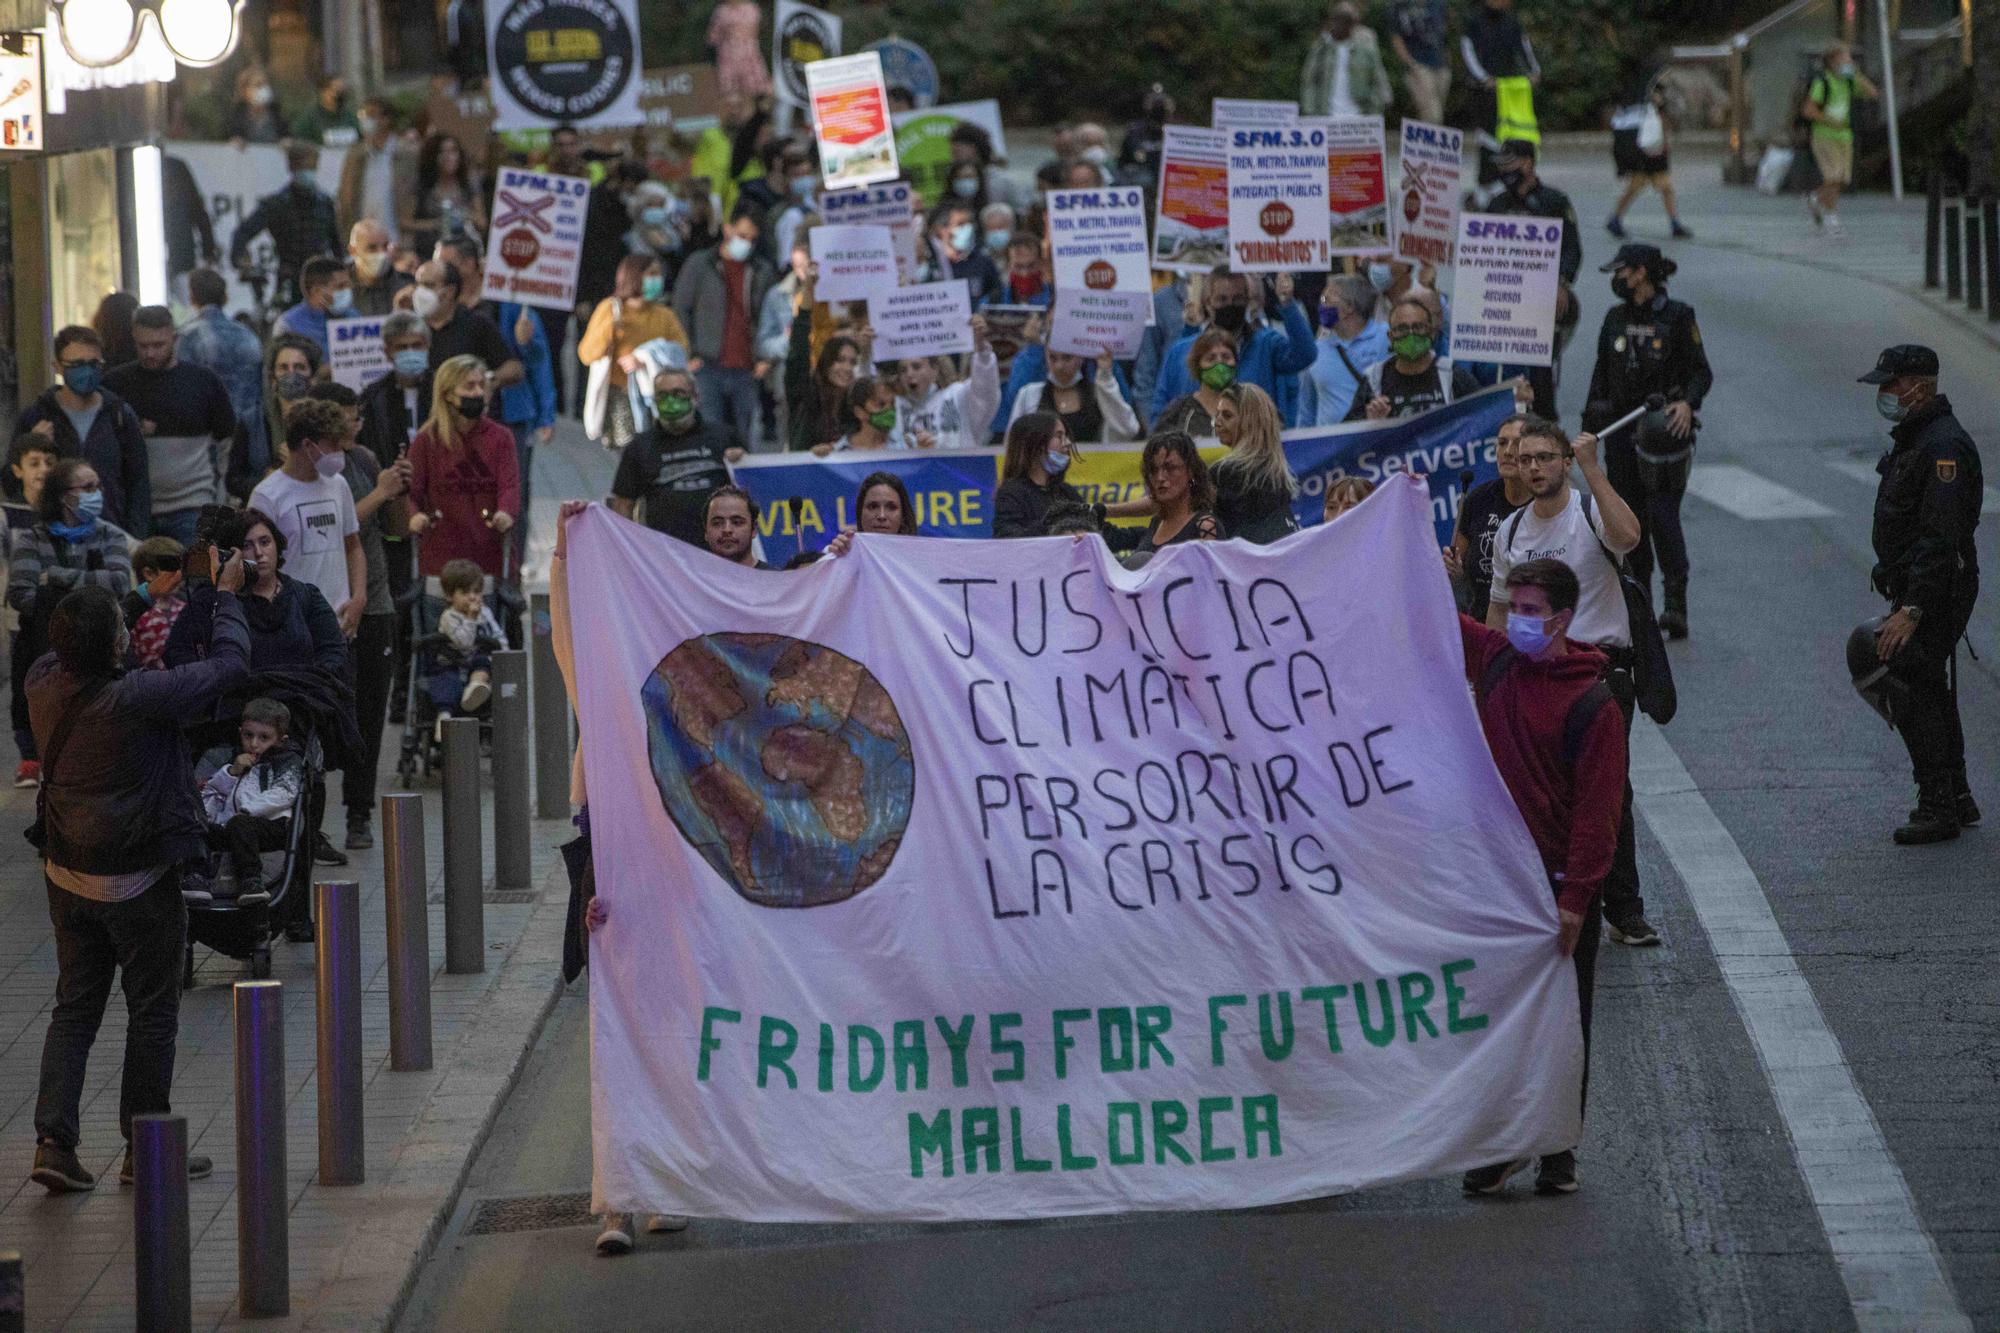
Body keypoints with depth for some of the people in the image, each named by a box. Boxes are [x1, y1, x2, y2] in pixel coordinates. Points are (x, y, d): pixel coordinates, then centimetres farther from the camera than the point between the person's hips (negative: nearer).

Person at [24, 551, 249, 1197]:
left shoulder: (45, 684, -8)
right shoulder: (136, 698, -26)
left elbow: (64, 657, 18)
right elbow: (227, 665, -17)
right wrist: (226, 597, -1)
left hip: (68, 874, 6)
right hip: (138, 882, -6)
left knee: (75, 1005, 13)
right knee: (152, 1010, 10)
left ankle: (53, 1140, 3)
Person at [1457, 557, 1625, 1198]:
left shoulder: (1592, 706, -12)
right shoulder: (1495, 660, 3)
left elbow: (1597, 810, -13)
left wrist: (1575, 901, -17)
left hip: (1561, 883, -4)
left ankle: (1559, 1152, 13)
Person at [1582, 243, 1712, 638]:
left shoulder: (1677, 317, -4)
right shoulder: (1615, 319, 11)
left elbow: (1701, 372, -3)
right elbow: (1601, 374, 18)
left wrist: (1687, 404, -21)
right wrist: (1590, 426, 14)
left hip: (1663, 428, -5)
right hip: (1621, 428, 5)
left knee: (1662, 515, -13)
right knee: (1630, 518, 8)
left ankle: (1677, 605, -15)